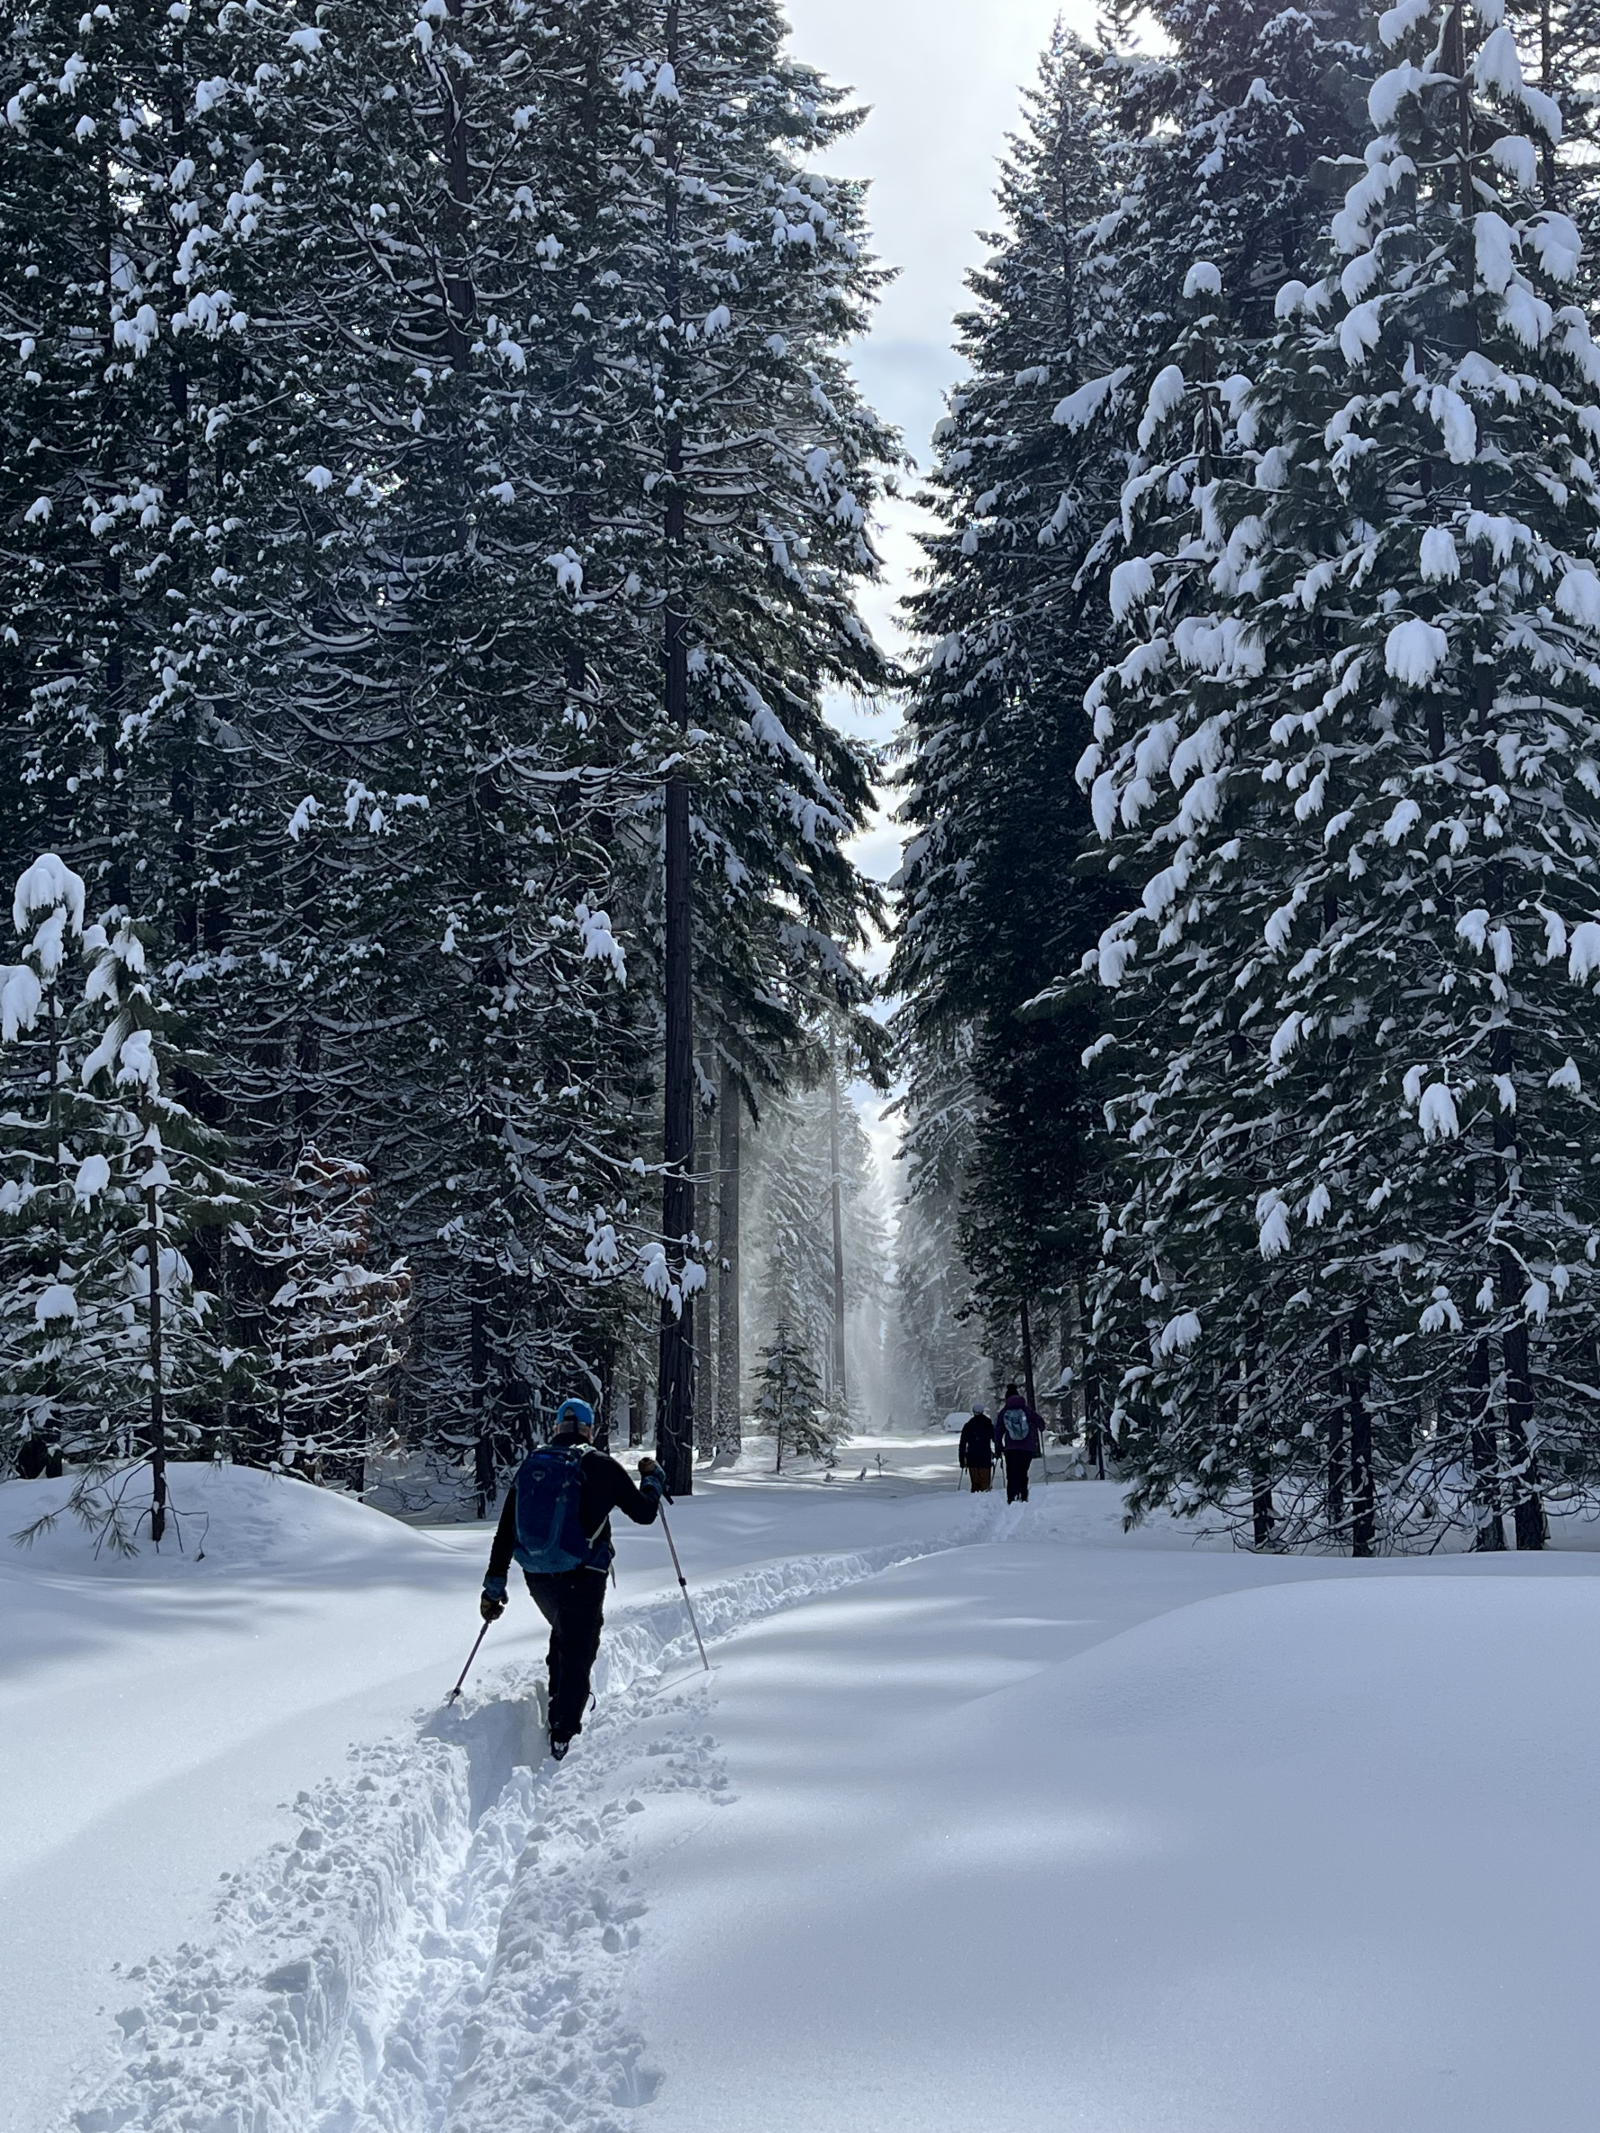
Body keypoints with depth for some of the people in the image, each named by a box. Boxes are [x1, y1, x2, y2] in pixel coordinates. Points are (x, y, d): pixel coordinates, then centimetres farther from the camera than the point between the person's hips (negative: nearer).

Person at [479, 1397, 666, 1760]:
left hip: (537, 1577, 5)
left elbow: (505, 1531, 7)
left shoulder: (530, 1465, 7)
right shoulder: (600, 1466, -5)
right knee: (577, 1651, 2)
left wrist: (494, 1585, 11)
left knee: (564, 1635, 28)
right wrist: (653, 1481, 24)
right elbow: (643, 1512, 3)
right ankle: (563, 1737, -7)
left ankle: (558, 1707, 30)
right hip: (582, 1576, -5)